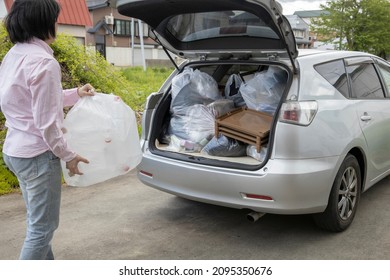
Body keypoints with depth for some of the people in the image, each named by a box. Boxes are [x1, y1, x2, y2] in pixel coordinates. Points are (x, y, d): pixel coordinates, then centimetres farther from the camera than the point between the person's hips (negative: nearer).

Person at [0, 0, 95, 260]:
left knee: (38, 222, 22)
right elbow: (46, 122, -20)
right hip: (37, 155, -10)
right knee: (43, 227, 3)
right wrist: (68, 155, -9)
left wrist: (75, 94, 16)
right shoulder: (43, 62, -21)